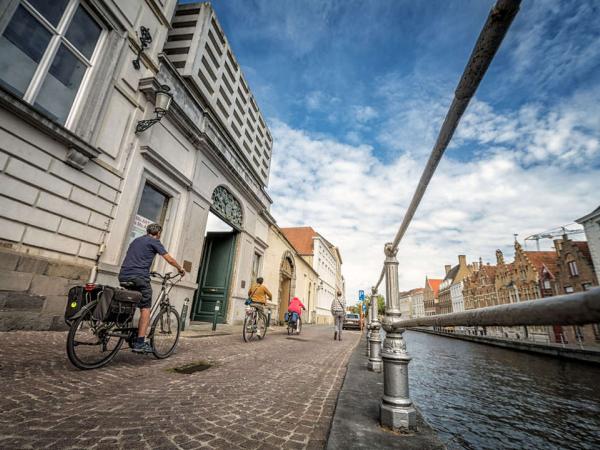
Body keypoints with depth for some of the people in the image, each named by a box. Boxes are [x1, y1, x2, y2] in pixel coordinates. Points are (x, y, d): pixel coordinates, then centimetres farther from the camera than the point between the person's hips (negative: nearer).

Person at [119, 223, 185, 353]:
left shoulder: (136, 240, 24)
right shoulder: (154, 241, 3)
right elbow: (170, 259, 3)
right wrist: (180, 269, 18)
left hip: (123, 276, 7)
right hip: (139, 277, -7)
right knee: (145, 309, -2)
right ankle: (140, 343, -5)